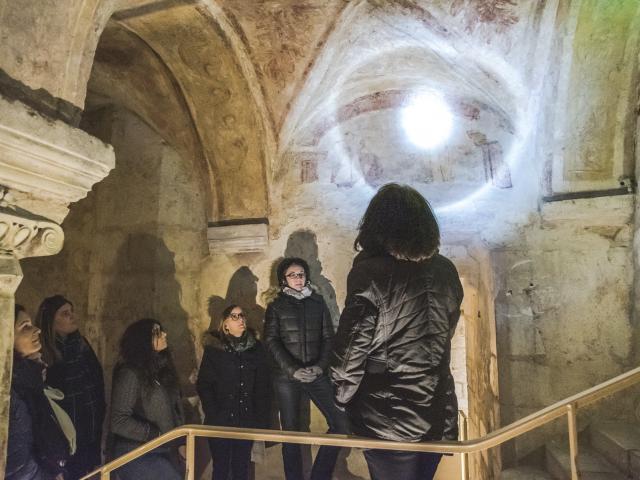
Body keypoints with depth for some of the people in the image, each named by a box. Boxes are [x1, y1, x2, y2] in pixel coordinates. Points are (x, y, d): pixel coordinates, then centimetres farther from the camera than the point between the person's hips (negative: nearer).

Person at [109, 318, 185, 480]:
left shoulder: (161, 369, 9)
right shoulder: (131, 374, -16)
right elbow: (119, 421, -20)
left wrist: (180, 442, 9)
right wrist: (155, 434, -17)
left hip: (163, 452, 8)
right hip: (137, 456, -7)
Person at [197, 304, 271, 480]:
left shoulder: (256, 347, 3)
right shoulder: (214, 348, -3)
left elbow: (263, 386, 2)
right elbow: (203, 385, -5)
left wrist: (262, 419, -4)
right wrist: (213, 415, -14)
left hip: (247, 421, 2)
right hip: (220, 421, -2)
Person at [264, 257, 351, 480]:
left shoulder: (318, 302, 10)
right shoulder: (276, 307, 5)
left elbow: (328, 337, 6)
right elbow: (272, 342, -3)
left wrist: (321, 366, -10)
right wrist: (293, 370, -16)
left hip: (317, 374, 2)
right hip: (287, 377, -1)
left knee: (341, 424, -6)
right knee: (290, 431, 3)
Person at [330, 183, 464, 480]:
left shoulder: (370, 274, -18)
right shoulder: (446, 271, -1)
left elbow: (351, 349, -16)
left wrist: (341, 399, -1)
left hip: (388, 421, -5)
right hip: (439, 415, 5)